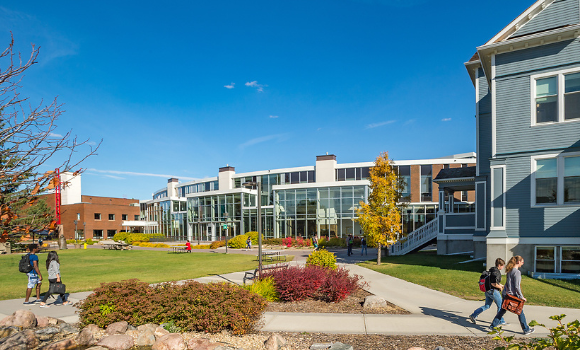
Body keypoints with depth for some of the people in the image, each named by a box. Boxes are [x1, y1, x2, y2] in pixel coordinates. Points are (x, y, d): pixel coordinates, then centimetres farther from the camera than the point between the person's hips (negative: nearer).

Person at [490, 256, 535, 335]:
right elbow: (517, 286, -18)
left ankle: (493, 325, 16)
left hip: (506, 293, 8)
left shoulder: (509, 270, 8)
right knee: (520, 312, 9)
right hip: (512, 295, -8)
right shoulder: (517, 272, -17)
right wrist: (521, 297, -9)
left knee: (502, 310, 14)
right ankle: (526, 329, 23)